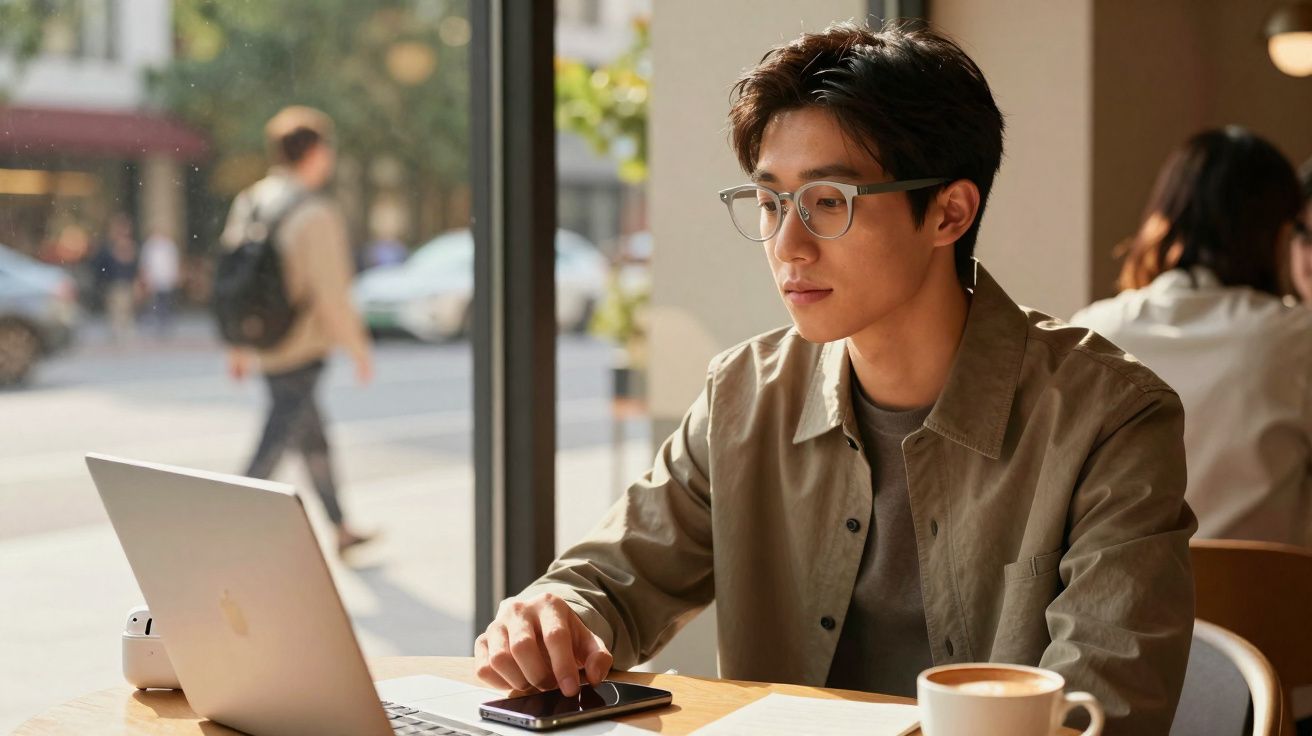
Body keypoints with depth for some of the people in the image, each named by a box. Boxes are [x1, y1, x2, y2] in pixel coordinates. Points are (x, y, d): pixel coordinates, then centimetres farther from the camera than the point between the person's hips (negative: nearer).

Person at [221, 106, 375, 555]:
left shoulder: (247, 203, 4)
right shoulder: (316, 215, -19)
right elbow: (332, 296, -19)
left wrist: (237, 348, 18)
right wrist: (358, 350, -6)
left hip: (262, 346, 9)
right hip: (301, 352, -8)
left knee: (315, 438, 22)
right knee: (270, 452, -5)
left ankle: (341, 530, 35)